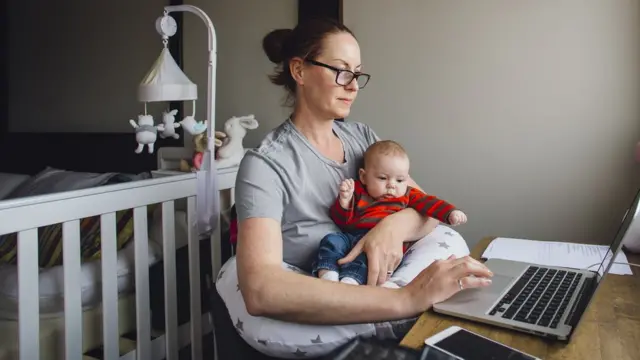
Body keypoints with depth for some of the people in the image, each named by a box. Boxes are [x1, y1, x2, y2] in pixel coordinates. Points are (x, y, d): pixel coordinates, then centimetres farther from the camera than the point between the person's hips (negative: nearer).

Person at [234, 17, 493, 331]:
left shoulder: (361, 136, 5)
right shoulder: (265, 165, -16)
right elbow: (260, 292, -31)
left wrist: (394, 226, -23)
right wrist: (404, 300, -37)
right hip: (325, 330, -5)